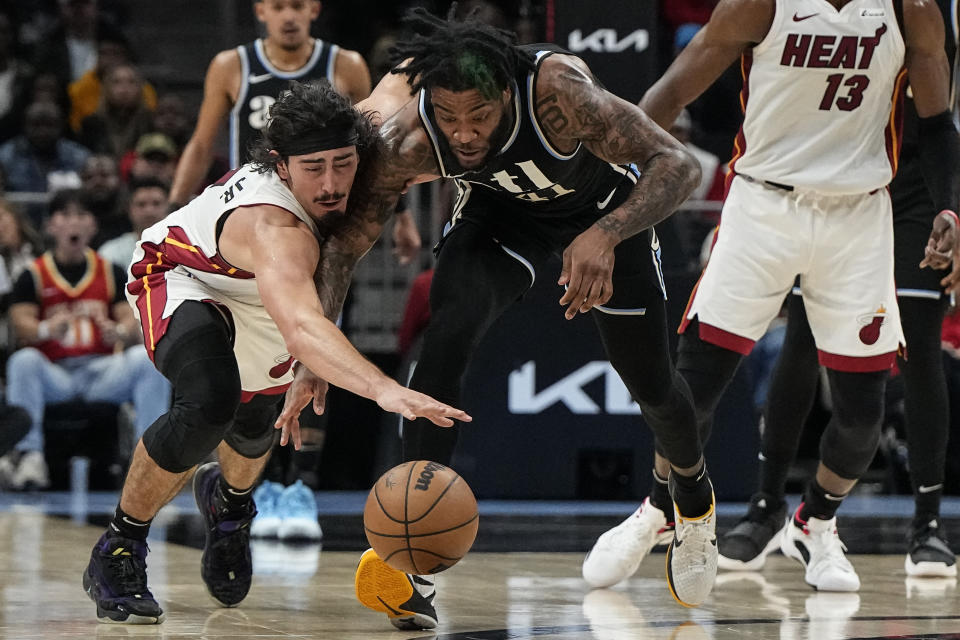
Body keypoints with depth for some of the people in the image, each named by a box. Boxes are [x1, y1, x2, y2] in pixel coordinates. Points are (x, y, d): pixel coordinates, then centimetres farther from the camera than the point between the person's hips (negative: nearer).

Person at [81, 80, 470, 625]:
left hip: (258, 310, 8)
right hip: (185, 283, -8)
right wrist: (384, 389, -81)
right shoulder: (276, 230, -48)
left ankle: (230, 500, 64)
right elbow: (300, 328, -67)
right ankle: (118, 550, -12)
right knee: (210, 402, -34)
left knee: (254, 425, 25)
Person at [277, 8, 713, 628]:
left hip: (606, 206, -1)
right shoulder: (410, 142, -34)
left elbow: (679, 165, -42)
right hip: (501, 209, 1)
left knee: (650, 382, 10)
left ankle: (694, 496, 46)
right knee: (450, 333, -28)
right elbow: (344, 245, -24)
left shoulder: (557, 88, -43)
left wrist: (605, 236, -58)